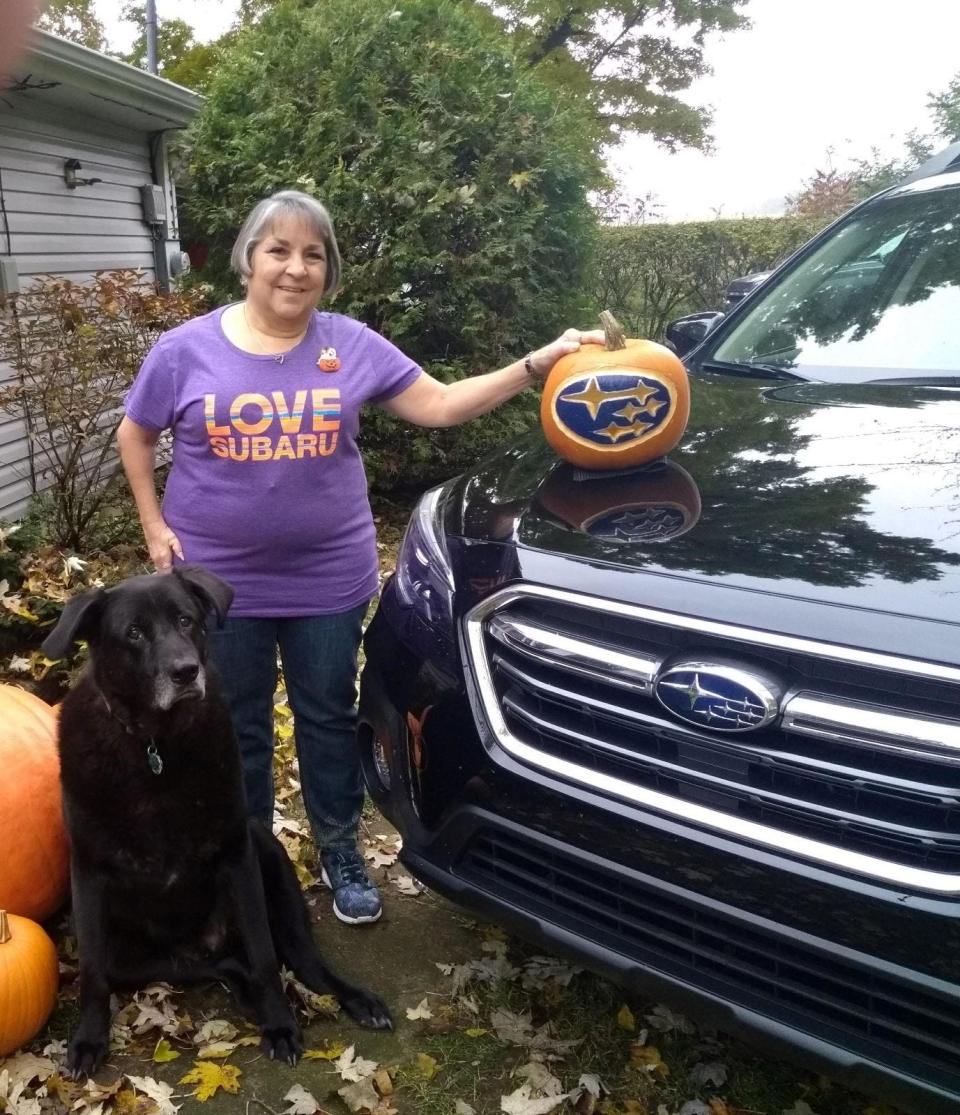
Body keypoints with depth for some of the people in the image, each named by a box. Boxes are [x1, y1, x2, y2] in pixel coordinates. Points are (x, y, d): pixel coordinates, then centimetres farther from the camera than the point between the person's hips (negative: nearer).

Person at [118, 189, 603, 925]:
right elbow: (135, 434, 7)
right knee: (236, 728, 15)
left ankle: (341, 852, 35)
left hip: (328, 580, 1)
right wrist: (154, 525, -2)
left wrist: (535, 366, -13)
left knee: (329, 719, 15)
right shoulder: (187, 349, -5)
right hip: (220, 581, 0)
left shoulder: (352, 345, -3)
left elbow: (439, 405, -4)